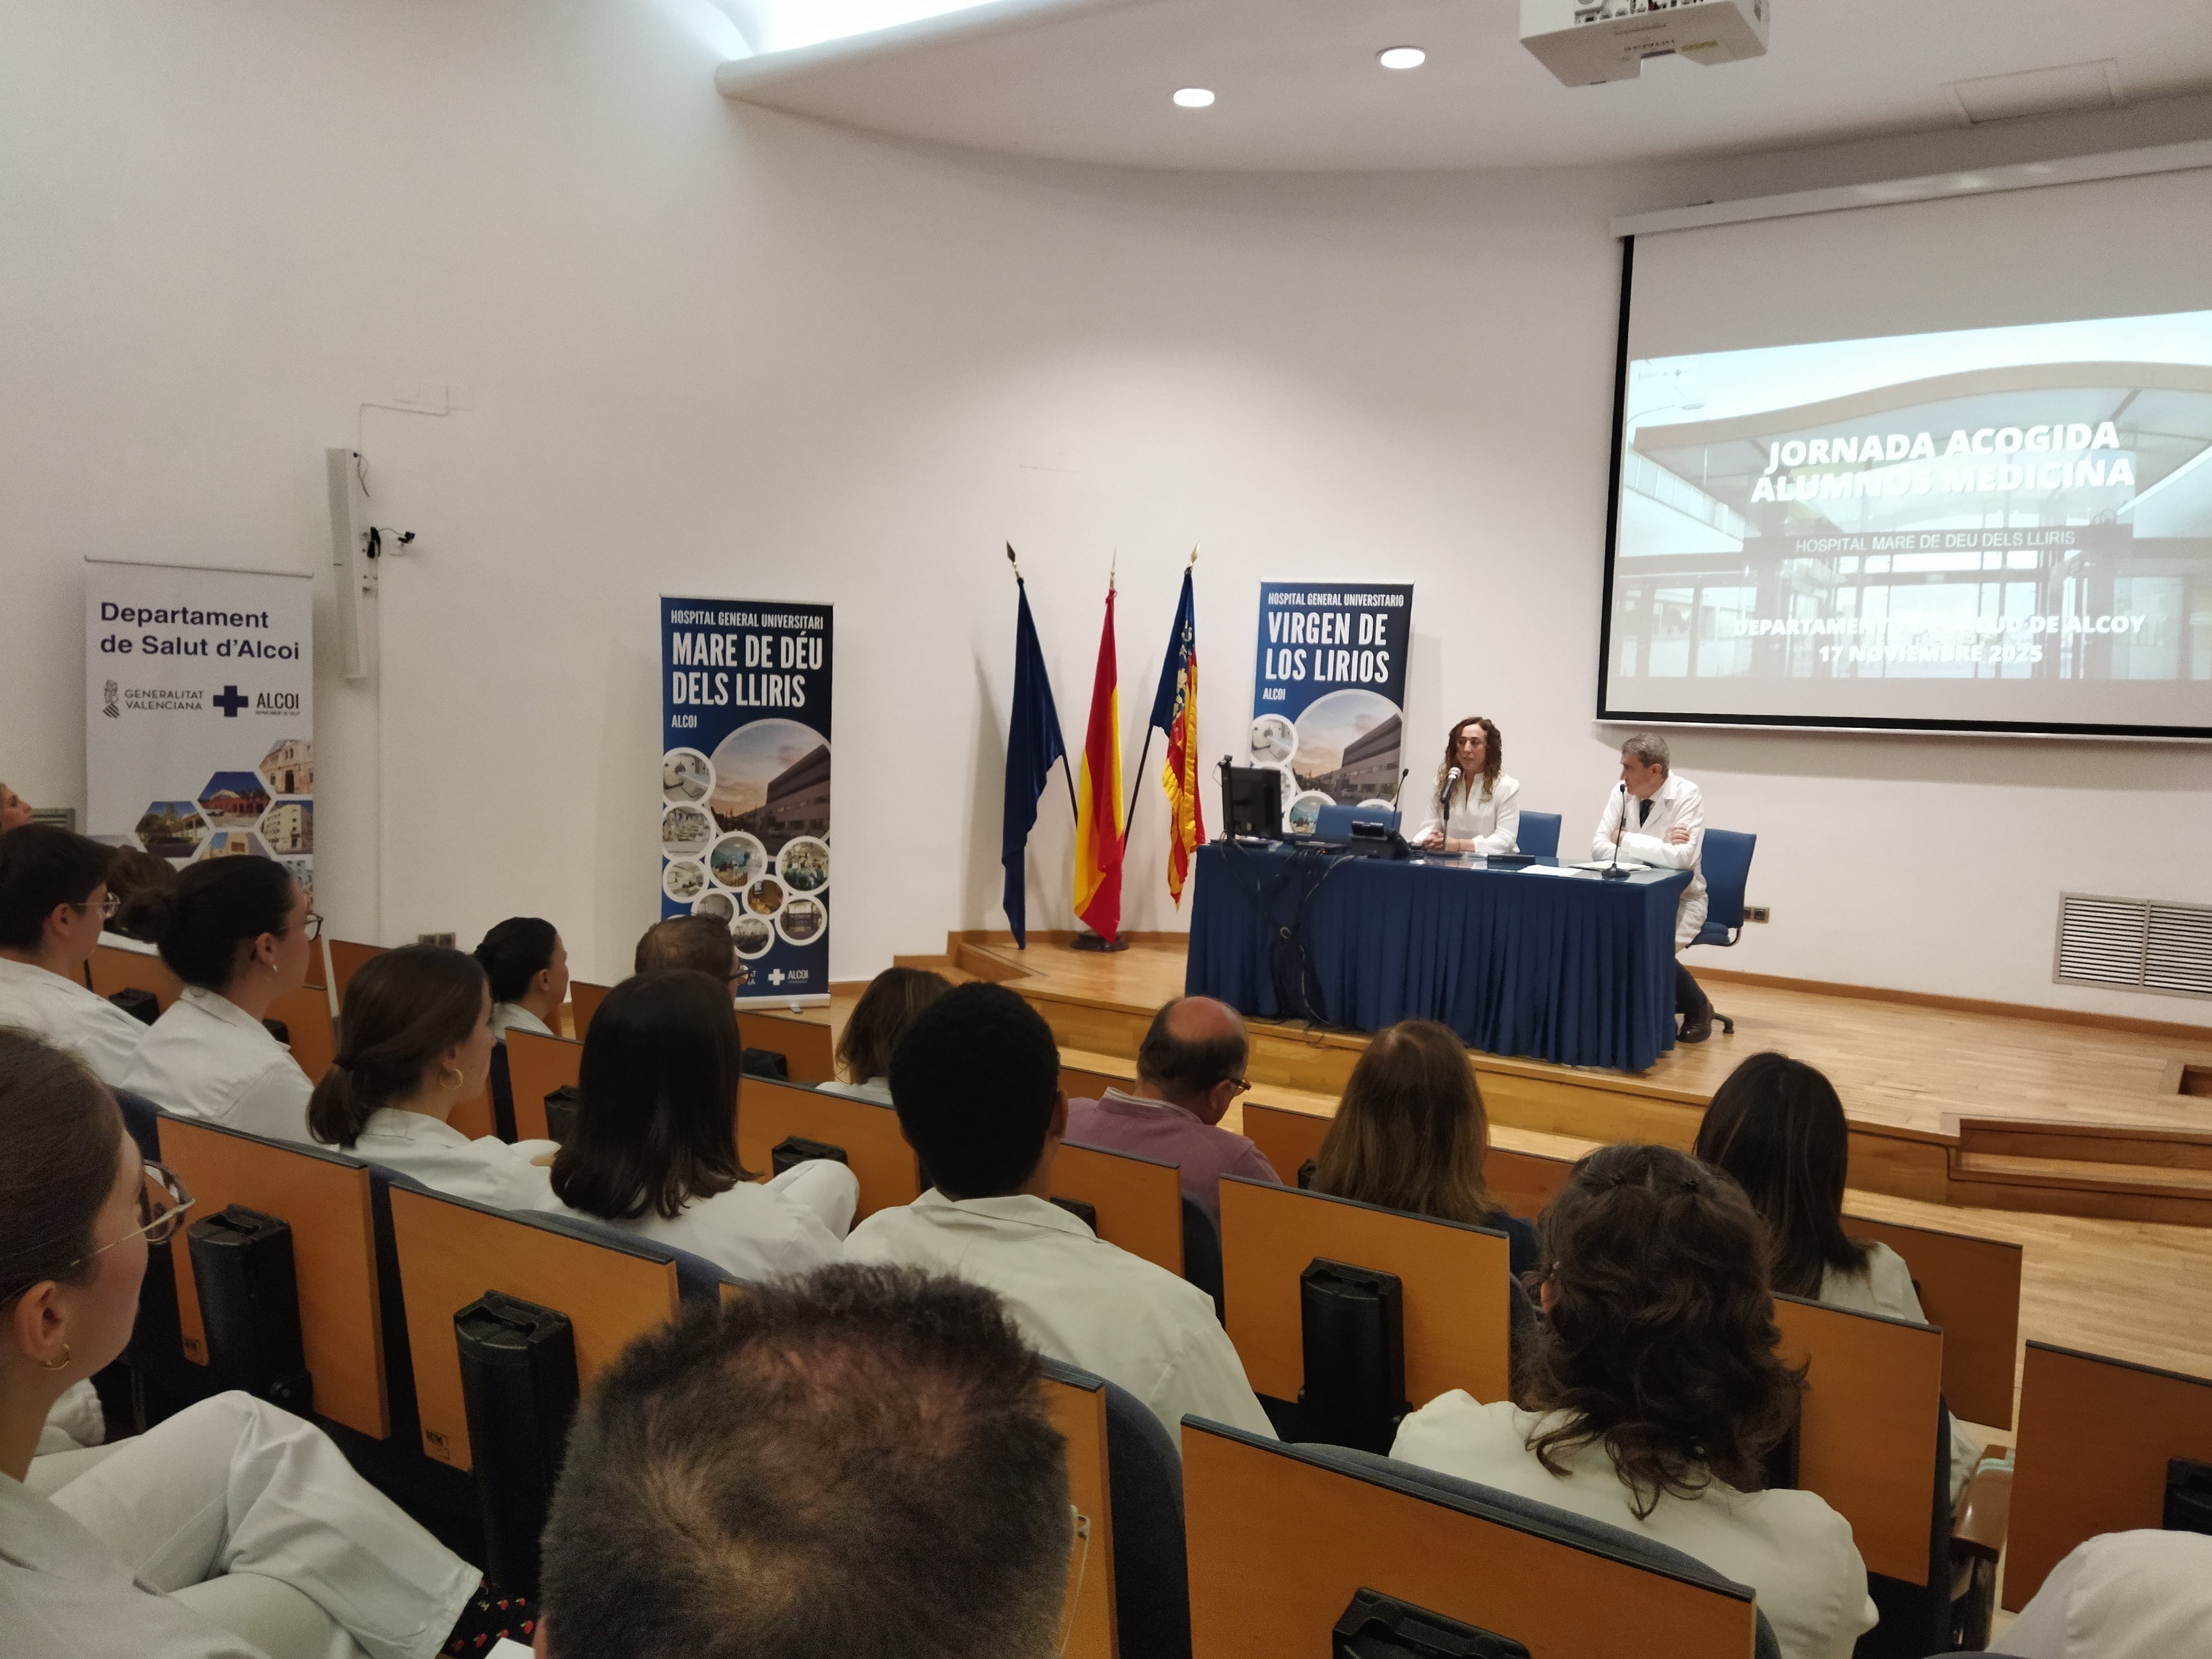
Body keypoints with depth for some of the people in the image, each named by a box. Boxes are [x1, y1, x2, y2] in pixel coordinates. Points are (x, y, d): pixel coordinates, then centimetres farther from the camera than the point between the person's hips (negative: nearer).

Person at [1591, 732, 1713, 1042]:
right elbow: (1599, 847, -7)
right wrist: (1658, 846, -18)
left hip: (1679, 897, -5)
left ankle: (1696, 1008, 1)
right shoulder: (1622, 793, -1)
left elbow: (1682, 857, -29)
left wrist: (1627, 840, -21)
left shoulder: (1687, 795, -16)